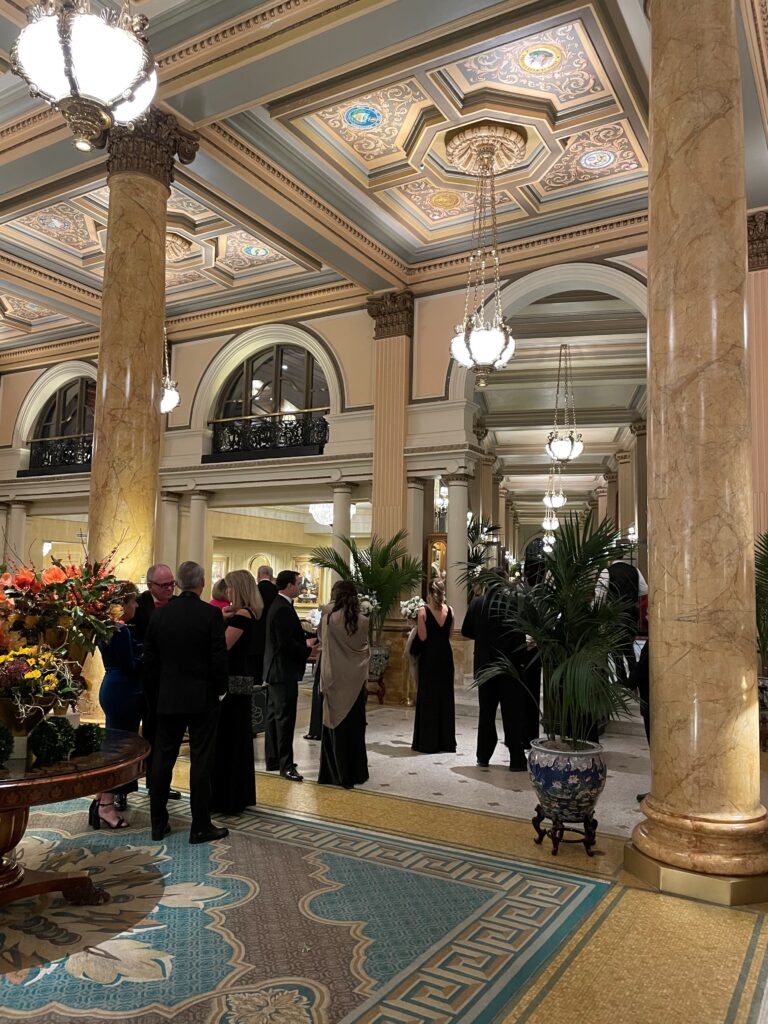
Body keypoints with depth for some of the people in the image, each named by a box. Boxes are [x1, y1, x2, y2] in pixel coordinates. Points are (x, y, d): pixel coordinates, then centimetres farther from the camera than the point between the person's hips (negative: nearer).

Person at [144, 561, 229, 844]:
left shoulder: (159, 614, 1)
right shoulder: (211, 614, -12)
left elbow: (149, 659, 5)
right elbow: (219, 658, -13)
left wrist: (156, 692, 15)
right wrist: (220, 691, 1)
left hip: (167, 698, 4)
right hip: (202, 698, -4)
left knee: (162, 760, 13)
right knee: (201, 762, 3)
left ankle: (158, 823, 22)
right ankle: (201, 826, 10)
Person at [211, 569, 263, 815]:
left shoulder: (241, 615, -17)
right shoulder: (247, 614, 13)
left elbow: (223, 646, -23)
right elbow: (229, 646, 10)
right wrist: (221, 620, 3)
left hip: (234, 682, -10)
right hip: (241, 680, 10)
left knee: (227, 738, -1)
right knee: (237, 737, 17)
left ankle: (229, 798, 8)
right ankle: (240, 794, 28)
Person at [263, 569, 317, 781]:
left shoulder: (277, 605, 12)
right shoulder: (283, 609, -20)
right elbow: (286, 643, -24)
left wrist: (306, 640, 6)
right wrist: (306, 645, -11)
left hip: (275, 670, 11)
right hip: (284, 670, -11)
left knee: (274, 715, 15)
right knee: (285, 718, -6)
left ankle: (273, 759, 24)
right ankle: (285, 765, -1)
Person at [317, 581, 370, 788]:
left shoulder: (328, 618, -12)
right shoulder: (362, 621, -6)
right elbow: (364, 649, 4)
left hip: (334, 679, -2)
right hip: (356, 680, 2)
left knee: (335, 725, 10)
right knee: (355, 726, 13)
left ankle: (338, 773, 14)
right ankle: (357, 773, 19)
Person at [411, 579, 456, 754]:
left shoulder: (423, 611, -11)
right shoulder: (450, 611, 0)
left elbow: (423, 637, -13)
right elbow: (449, 635, 5)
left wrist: (417, 624, 3)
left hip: (429, 656, -3)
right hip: (445, 655, 3)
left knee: (428, 697, 5)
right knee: (445, 695, 11)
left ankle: (428, 742, 8)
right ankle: (446, 740, 16)